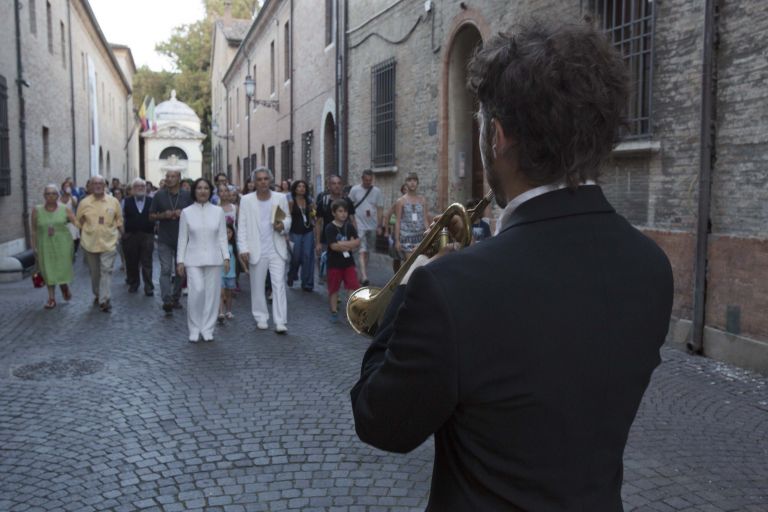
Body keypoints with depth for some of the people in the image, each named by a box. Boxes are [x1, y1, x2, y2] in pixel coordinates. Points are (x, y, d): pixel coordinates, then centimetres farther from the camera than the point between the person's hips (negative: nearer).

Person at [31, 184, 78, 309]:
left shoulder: (65, 209, -2)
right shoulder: (37, 210, 0)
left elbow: (77, 223, -9)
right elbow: (34, 231, 4)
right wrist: (34, 248, 4)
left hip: (62, 244, -1)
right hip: (45, 245, 1)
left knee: (63, 268, 4)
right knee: (48, 271, 3)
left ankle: (65, 287, 37)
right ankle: (51, 298, 13)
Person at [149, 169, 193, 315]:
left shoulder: (187, 196, 3)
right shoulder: (159, 195, 2)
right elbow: (151, 216, 6)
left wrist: (183, 214, -12)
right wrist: (163, 215, -13)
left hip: (182, 239, 2)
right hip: (164, 240, -2)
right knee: (166, 270, -10)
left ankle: (176, 299, 23)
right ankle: (167, 301, -16)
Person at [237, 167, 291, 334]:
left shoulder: (280, 198, 4)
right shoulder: (246, 200, 1)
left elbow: (288, 219, 12)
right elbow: (242, 226, 1)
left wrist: (283, 225, -12)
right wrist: (243, 249, -7)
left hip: (277, 249, 0)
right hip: (256, 251, 0)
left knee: (279, 284, -6)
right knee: (257, 286, 8)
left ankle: (280, 322, -5)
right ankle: (261, 318, 23)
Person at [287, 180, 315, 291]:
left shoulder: (309, 201, 8)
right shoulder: (291, 202, -4)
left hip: (308, 232, 3)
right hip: (296, 232, -3)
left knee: (307, 256, 0)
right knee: (296, 257, 4)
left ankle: (307, 283, 6)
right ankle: (291, 276, 33)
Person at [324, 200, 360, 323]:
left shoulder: (349, 226, 3)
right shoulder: (330, 228, -10)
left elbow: (357, 242, -5)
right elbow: (334, 246, -19)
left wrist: (342, 244, -18)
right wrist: (349, 245, -14)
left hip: (348, 262, 3)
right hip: (334, 263, -3)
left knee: (353, 286, -3)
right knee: (334, 289, 8)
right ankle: (334, 312, 20)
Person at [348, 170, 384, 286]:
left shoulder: (376, 191, 2)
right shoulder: (355, 190, -3)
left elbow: (379, 209, 5)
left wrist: (379, 225, 2)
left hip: (372, 226, 3)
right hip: (360, 225, -3)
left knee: (367, 252, 11)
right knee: (362, 251, -12)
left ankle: (363, 276, 22)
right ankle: (364, 277, -19)